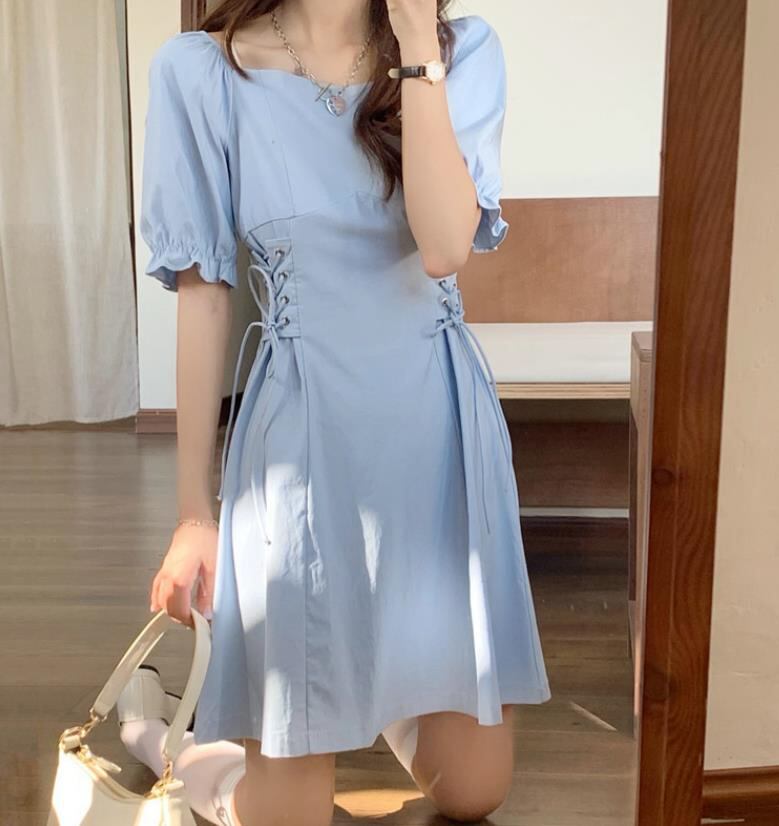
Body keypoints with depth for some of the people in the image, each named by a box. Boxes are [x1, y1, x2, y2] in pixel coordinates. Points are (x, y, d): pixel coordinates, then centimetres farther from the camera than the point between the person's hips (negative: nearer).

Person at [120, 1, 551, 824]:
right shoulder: (200, 71, -5)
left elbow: (446, 247, -16)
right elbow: (202, 293, -3)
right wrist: (195, 507, -1)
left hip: (438, 425, 3)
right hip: (303, 436, -2)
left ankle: (390, 688, 40)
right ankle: (154, 716, 33)